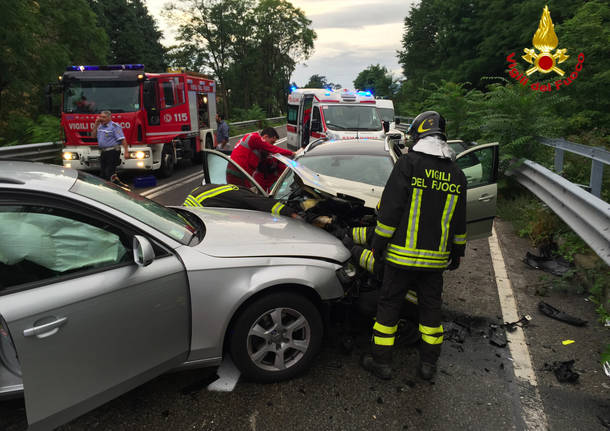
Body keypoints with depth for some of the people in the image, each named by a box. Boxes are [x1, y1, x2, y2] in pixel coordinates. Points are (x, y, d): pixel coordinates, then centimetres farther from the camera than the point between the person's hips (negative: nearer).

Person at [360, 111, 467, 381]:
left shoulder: (408, 163, -10)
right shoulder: (456, 173, 7)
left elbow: (390, 209, -13)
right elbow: (459, 221, 13)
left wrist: (378, 244, -5)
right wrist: (458, 253, 22)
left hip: (402, 254, -5)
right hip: (436, 257, 5)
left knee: (389, 304, 8)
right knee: (430, 306, 17)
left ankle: (380, 361, 18)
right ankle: (429, 364, 28)